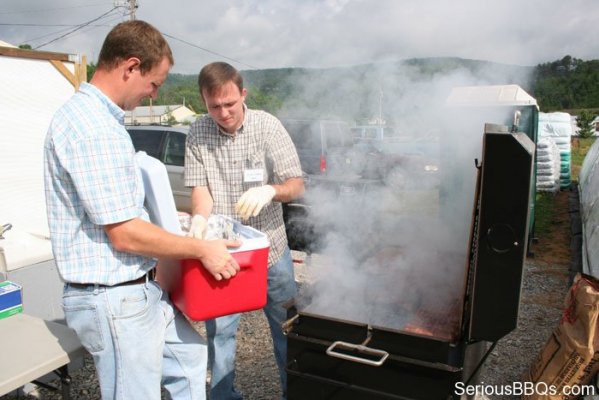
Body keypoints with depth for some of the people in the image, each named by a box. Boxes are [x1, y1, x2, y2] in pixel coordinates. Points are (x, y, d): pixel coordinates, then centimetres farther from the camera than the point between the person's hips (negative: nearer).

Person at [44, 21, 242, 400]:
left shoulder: (89, 114, 10)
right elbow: (124, 235, -25)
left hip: (136, 288, 10)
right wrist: (202, 249, -15)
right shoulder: (95, 130, -24)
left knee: (189, 354, 23)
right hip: (115, 298, -10)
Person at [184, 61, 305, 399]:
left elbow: (296, 185, -8)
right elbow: (201, 187, -3)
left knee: (286, 327, 11)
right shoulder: (198, 134, -2)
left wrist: (270, 190, -29)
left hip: (270, 248, 0)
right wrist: (200, 218, -24)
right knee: (219, 331, 8)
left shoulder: (268, 126, -8)